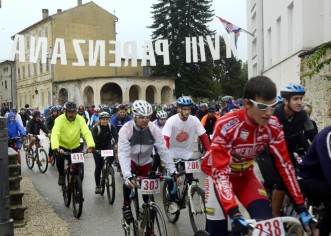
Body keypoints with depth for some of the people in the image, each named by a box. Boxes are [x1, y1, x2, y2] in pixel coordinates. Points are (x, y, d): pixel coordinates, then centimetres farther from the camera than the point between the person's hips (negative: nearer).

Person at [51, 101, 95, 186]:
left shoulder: (80, 119, -17)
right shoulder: (60, 119, -21)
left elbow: (86, 132, -29)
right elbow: (55, 134, -34)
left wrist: (91, 145, -48)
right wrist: (55, 148, -52)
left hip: (75, 147, 2)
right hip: (62, 146, -1)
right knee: (59, 158, -27)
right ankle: (61, 175, 1)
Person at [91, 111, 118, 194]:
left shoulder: (111, 127, -12)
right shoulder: (96, 128, -19)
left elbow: (116, 135, -25)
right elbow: (93, 138, -32)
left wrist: (116, 144, -44)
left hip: (107, 147, 2)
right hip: (98, 148, -2)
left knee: (112, 156, -30)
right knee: (98, 166, -3)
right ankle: (97, 186, 10)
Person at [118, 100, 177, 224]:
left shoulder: (154, 129, -23)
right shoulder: (126, 129, -29)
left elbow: (164, 151, -23)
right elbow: (123, 154, -37)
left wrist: (173, 171, -33)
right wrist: (127, 176, -51)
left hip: (146, 162, 2)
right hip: (131, 160, -2)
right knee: (129, 181, -28)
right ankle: (126, 206, -2)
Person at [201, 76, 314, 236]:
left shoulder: (273, 126, -19)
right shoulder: (226, 126, -33)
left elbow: (284, 164, -12)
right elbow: (220, 172, -34)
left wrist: (300, 206, -15)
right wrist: (234, 214, -44)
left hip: (244, 175, 4)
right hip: (218, 174, -3)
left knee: (266, 222, -15)